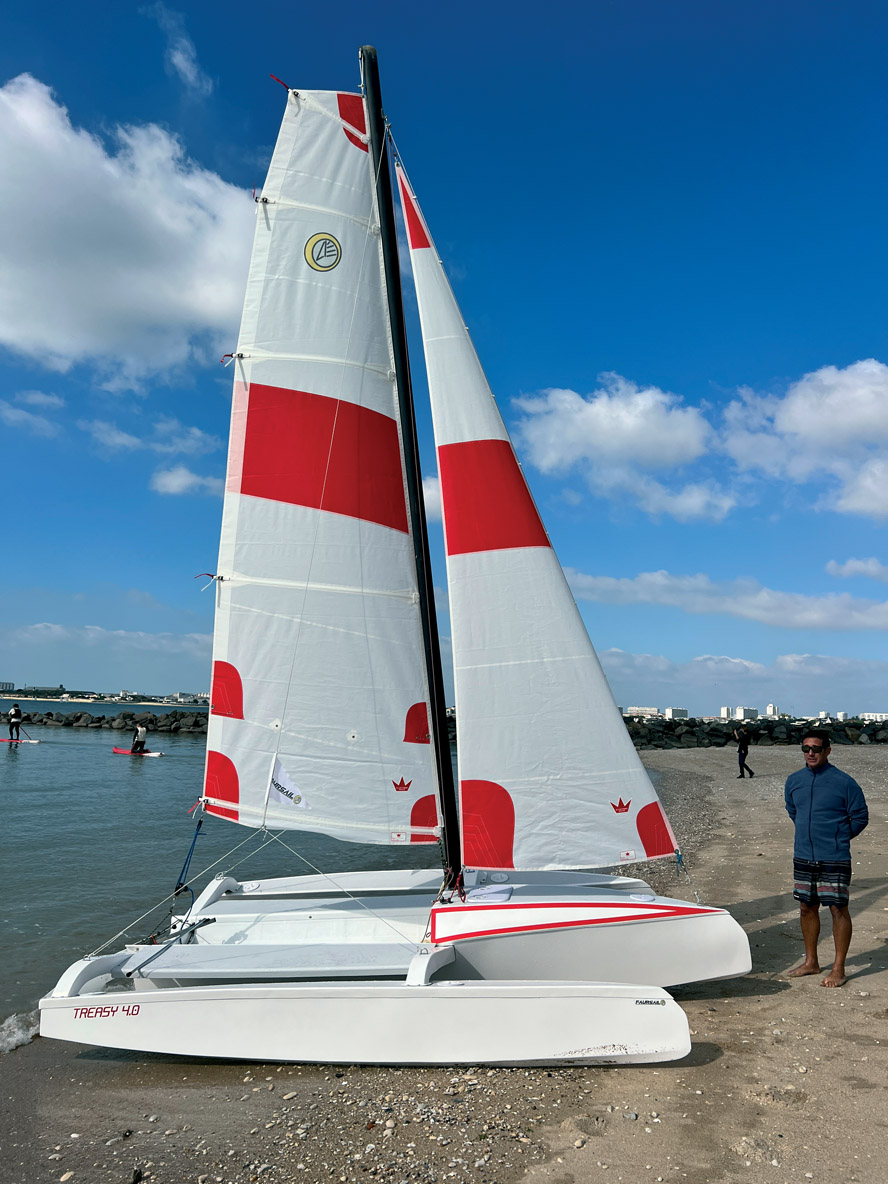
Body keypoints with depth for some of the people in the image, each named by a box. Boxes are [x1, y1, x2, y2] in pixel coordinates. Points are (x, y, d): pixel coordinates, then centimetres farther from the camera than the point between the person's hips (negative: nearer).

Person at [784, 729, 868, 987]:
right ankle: (811, 962, 27)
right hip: (803, 857, 5)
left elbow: (860, 817, -2)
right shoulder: (794, 781, 3)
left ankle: (839, 969, 12)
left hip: (834, 860, -5)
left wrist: (838, 839, 2)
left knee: (838, 909, 1)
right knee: (807, 908, 13)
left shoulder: (844, 782, -11)